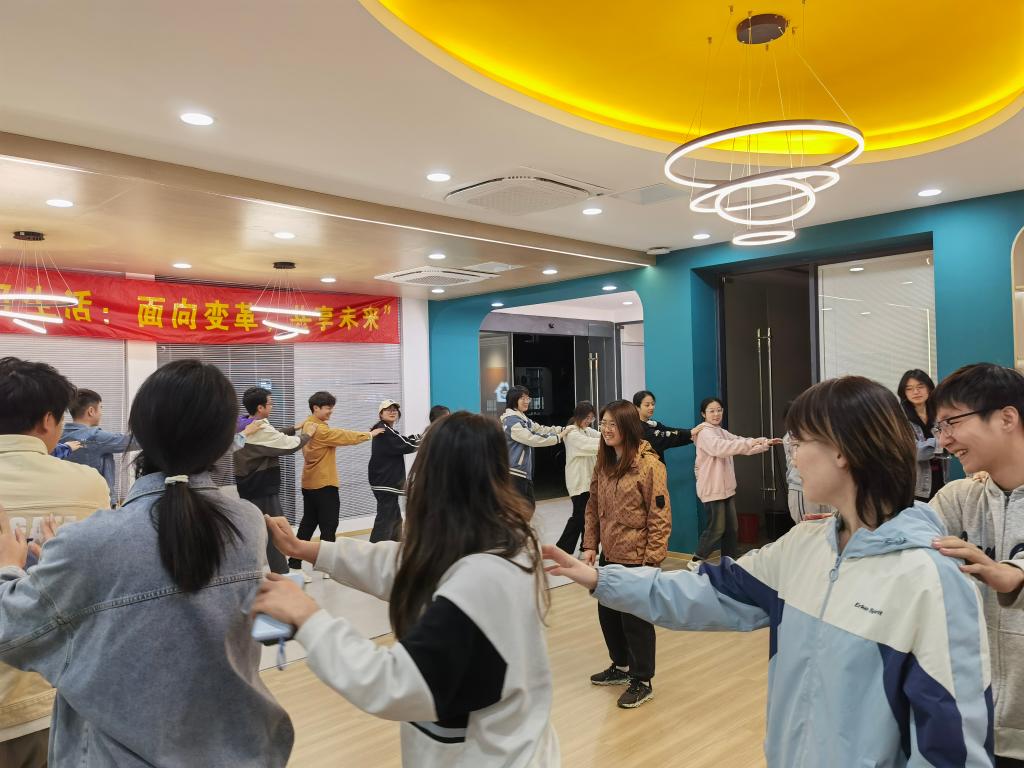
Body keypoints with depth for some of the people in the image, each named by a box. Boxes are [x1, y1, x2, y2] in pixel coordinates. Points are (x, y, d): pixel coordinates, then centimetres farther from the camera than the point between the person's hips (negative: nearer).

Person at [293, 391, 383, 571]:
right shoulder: (319, 429, -19)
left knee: (308, 523, 14)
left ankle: (294, 562, 16)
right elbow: (345, 436, -15)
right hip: (323, 484, -10)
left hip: (310, 483, 10)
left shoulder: (307, 425, 11)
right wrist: (369, 434, -7)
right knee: (329, 525, -1)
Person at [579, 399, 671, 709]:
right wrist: (590, 545, 5)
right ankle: (621, 666, 40)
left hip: (636, 556, -7)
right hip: (610, 554, 7)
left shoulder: (649, 464, -17)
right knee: (607, 613, 18)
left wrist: (652, 559, -18)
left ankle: (642, 681, 23)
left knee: (635, 618, 5)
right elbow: (593, 507, 10)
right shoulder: (604, 463, 6)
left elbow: (660, 515, -17)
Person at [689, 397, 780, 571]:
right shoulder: (705, 434, -14)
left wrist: (765, 444, 6)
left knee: (731, 527, 10)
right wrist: (749, 442, -39)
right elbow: (721, 448, -32)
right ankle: (696, 561, 7)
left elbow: (741, 444, 17)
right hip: (712, 489, -9)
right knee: (717, 528, -5)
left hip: (727, 488, 9)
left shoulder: (723, 433, 14)